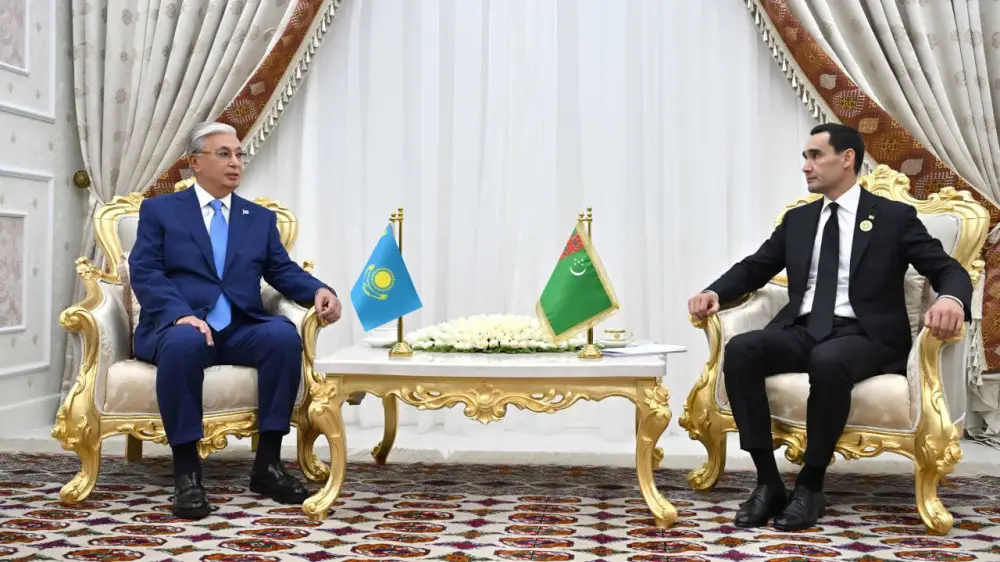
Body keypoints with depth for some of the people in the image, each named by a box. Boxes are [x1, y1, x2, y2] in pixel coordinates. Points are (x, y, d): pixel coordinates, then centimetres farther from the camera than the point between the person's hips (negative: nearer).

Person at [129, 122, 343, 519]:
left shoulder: (261, 218, 20)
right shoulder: (159, 210, 11)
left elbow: (283, 272, 9)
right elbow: (145, 273, -2)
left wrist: (319, 291, -14)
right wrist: (181, 314, -22)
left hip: (240, 330, 3)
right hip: (177, 327, -3)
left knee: (284, 334, -30)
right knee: (184, 343, -38)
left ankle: (267, 464, -22)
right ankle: (186, 472, -27)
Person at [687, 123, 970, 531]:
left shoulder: (895, 217, 6)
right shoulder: (797, 219, 18)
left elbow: (950, 270, 0)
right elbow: (754, 268, 17)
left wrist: (950, 299, -26)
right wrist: (714, 292, -4)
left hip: (862, 336, -4)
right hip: (802, 331, 4)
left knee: (829, 361, -40)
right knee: (739, 349, -27)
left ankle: (810, 486, -22)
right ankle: (768, 481, -23)